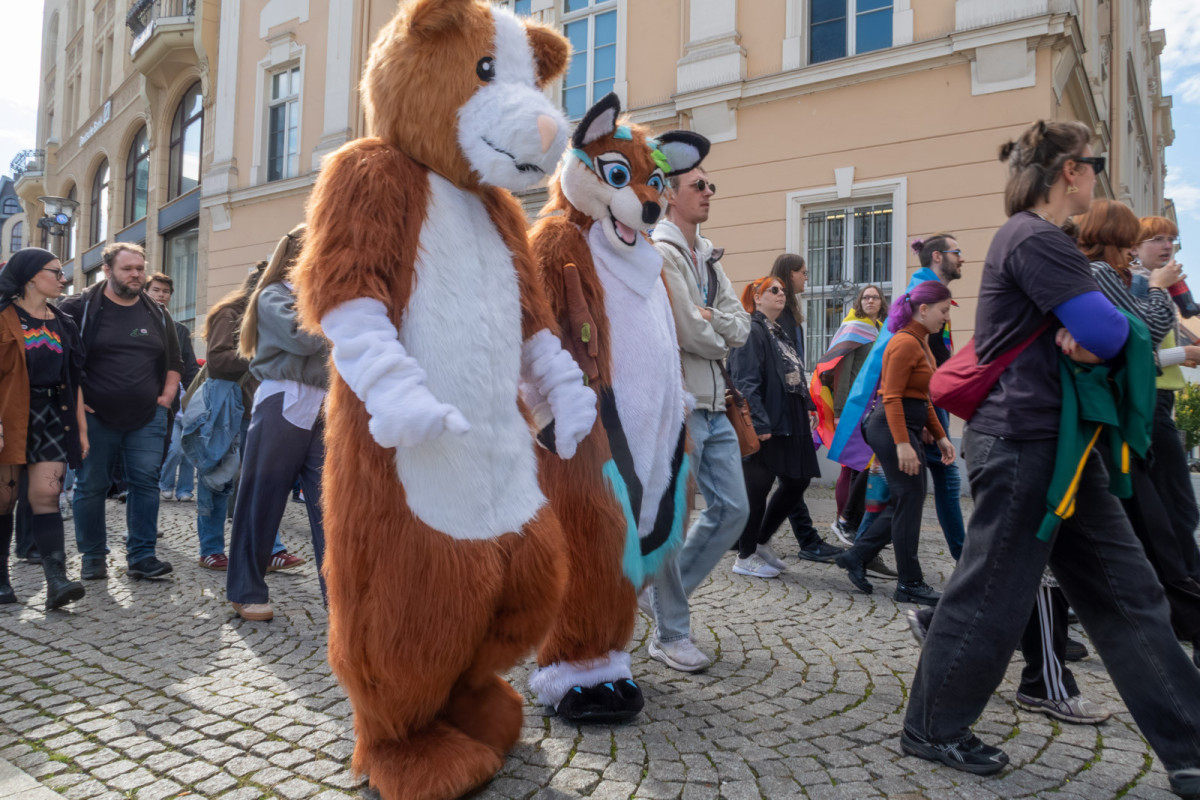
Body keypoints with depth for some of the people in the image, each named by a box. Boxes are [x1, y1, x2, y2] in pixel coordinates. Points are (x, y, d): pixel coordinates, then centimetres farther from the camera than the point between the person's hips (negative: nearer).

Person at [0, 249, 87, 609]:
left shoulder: (62, 323, 14)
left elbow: (73, 378, 15)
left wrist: (81, 428, 12)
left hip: (52, 416, 3)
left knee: (46, 493, -6)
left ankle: (56, 580, -15)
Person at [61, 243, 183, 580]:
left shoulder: (158, 314, 11)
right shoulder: (80, 308, -1)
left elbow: (175, 361, 20)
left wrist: (167, 395, 8)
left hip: (148, 417, 3)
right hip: (95, 416, -2)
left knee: (146, 483, -1)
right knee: (90, 486, 4)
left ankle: (142, 556, 6)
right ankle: (93, 557, 17)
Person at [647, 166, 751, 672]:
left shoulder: (709, 258, 18)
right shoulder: (660, 254, -10)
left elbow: (742, 327, 9)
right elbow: (691, 335, -17)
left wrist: (712, 319, -9)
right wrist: (721, 341, 2)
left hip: (713, 406, 9)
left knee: (733, 509, 11)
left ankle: (659, 589, 27)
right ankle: (670, 636, 14)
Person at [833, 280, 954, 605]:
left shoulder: (920, 342, 17)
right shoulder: (905, 343, -14)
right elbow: (892, 397, -20)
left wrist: (940, 436, 18)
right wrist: (902, 444, -26)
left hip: (907, 427, 10)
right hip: (893, 427, -10)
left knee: (907, 501, 11)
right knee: (910, 500, -4)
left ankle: (856, 556, 19)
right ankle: (910, 584, 6)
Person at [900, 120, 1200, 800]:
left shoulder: (1042, 240, 19)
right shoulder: (1035, 240, -14)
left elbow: (1105, 332, 17)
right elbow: (1110, 332, -21)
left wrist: (1086, 332, -5)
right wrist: (1094, 332, 1)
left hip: (1060, 444, 10)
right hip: (1022, 442, -10)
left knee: (1129, 596, 11)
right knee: (994, 594, 1)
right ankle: (933, 729, 18)